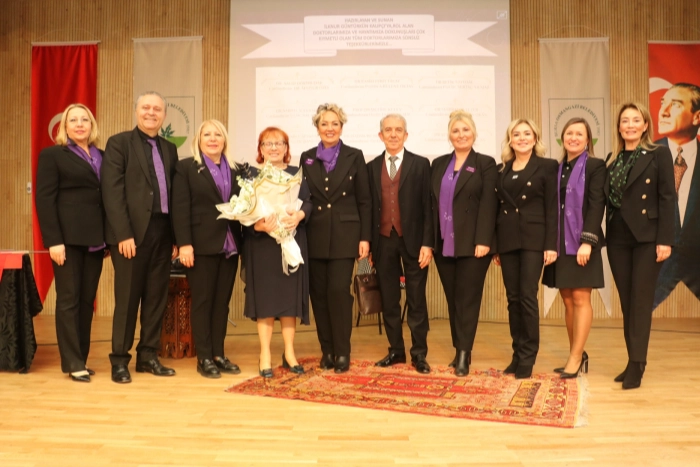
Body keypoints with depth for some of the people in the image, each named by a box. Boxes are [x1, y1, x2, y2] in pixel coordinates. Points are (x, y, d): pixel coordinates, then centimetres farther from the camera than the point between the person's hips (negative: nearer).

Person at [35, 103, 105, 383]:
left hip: (94, 238, 5)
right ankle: (72, 363, 8)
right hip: (68, 238, -4)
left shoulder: (101, 157, 15)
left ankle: (81, 358, 17)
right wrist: (53, 240, -14)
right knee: (69, 299, 1)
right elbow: (44, 200, -5)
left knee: (87, 300, 8)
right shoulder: (52, 155, 2)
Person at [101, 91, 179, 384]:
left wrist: (176, 236, 5)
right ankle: (119, 360, 14)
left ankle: (148, 356, 20)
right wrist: (124, 234, -16)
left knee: (157, 298, 9)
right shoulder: (119, 143, 0)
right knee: (127, 298, 2)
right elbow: (112, 192, -9)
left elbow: (174, 194, 11)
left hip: (162, 232, 5)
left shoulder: (169, 149, 16)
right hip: (132, 232, -5)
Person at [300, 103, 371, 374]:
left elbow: (364, 200, 1)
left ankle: (342, 352, 4)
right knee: (319, 294, 5)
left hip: (345, 234, -3)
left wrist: (365, 237, -5)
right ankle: (327, 350, 18)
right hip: (315, 236, 3)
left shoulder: (354, 157, 3)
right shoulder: (306, 158, 9)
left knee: (339, 291, -9)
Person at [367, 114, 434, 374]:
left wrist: (427, 243, -10)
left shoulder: (421, 165, 2)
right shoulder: (372, 167, 9)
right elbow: (369, 207, 8)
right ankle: (396, 351, 21)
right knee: (389, 300, 9)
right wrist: (367, 243, 3)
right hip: (383, 241, 3)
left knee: (416, 300, 3)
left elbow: (428, 207, -3)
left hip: (413, 240, -2)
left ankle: (419, 354, 13)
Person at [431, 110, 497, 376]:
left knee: (468, 299, -1)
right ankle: (460, 351, 18)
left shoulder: (485, 164, 1)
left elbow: (488, 205, -8)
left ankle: (464, 355, 3)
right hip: (443, 244, 5)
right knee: (453, 299, 9)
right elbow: (432, 203, 11)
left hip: (472, 243, -4)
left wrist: (483, 241, -16)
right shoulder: (439, 164, 14)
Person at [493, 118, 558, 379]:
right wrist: (495, 246, 8)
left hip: (534, 237, -4)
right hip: (507, 239, 4)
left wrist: (551, 245, -12)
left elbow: (552, 209, -4)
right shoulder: (502, 170, 13)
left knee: (528, 296, -6)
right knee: (513, 298, 7)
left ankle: (528, 357, 4)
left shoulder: (547, 166, 2)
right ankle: (517, 353, 17)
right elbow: (497, 207, 12)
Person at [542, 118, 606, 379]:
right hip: (559, 243, 5)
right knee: (568, 301, 8)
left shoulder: (595, 166, -1)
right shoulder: (556, 168, 13)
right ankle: (577, 356, 18)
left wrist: (587, 241, -20)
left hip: (581, 243, -5)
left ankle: (575, 358, 2)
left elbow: (597, 206, -10)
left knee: (581, 299, -4)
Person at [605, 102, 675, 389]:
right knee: (626, 302, 8)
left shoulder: (659, 154, -1)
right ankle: (634, 362, 17)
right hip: (617, 239, 5)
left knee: (641, 301, -3)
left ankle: (636, 365, 1)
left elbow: (668, 198, -7)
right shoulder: (613, 160, 12)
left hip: (647, 237, -4)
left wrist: (665, 240, -14)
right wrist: (604, 237, 2)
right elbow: (609, 200, 9)